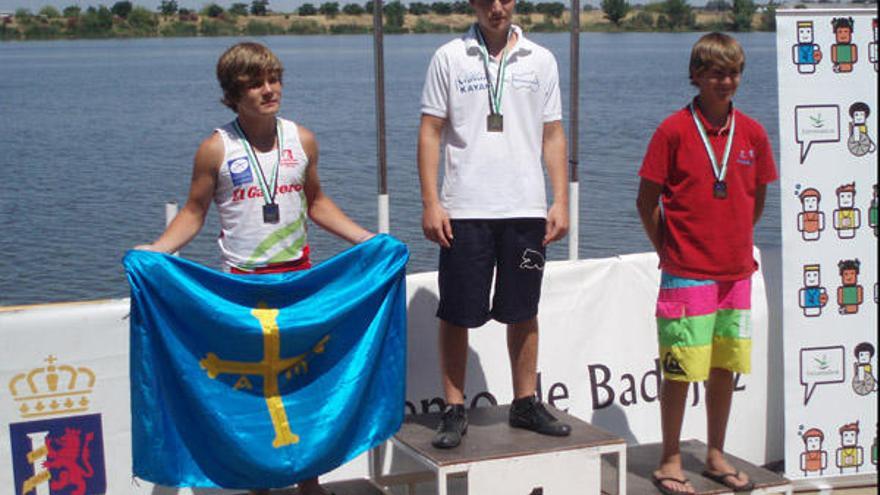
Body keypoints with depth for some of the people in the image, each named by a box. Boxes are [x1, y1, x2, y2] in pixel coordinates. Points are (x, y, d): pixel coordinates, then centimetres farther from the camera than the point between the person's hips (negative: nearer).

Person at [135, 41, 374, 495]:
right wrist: (155, 250, -14)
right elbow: (193, 213, 1)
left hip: (298, 276, 2)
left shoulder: (302, 140, 3)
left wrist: (365, 238, 11)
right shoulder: (217, 149, -6)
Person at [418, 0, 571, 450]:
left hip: (526, 209, 2)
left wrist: (561, 201, 2)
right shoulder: (450, 58, 3)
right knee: (457, 315, 1)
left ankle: (525, 404, 21)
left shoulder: (540, 60, 9)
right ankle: (454, 410, 10)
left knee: (523, 312, 9)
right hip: (465, 210, -2)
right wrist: (431, 203, -7)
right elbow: (430, 132, 1)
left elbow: (553, 135, 11)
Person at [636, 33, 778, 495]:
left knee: (725, 366, 12)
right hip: (686, 274, -4)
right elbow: (646, 202, -3)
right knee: (680, 368, 0)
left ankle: (716, 456, 26)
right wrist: (670, 252, -1)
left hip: (736, 271, 5)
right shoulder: (674, 130, -7)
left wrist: (736, 244, 11)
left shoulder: (752, 133, 5)